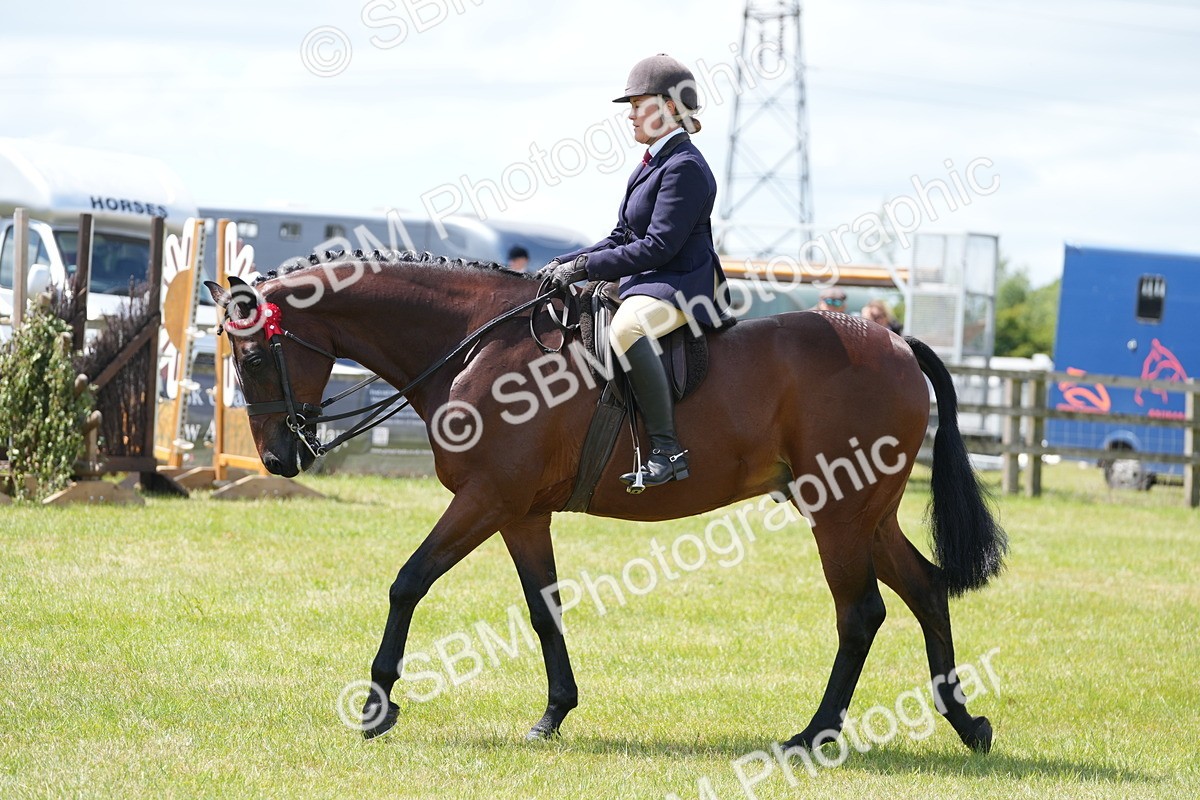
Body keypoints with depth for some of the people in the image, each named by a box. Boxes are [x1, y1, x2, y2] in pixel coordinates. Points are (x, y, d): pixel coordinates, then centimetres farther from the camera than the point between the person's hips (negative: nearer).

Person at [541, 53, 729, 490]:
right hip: (646, 283, 11)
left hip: (681, 287, -11)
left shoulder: (685, 167, -14)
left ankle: (666, 449, -39)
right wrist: (567, 263, 5)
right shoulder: (651, 164, 17)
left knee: (626, 328, -40)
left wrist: (586, 266, -20)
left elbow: (658, 247, -21)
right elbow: (621, 239, 20)